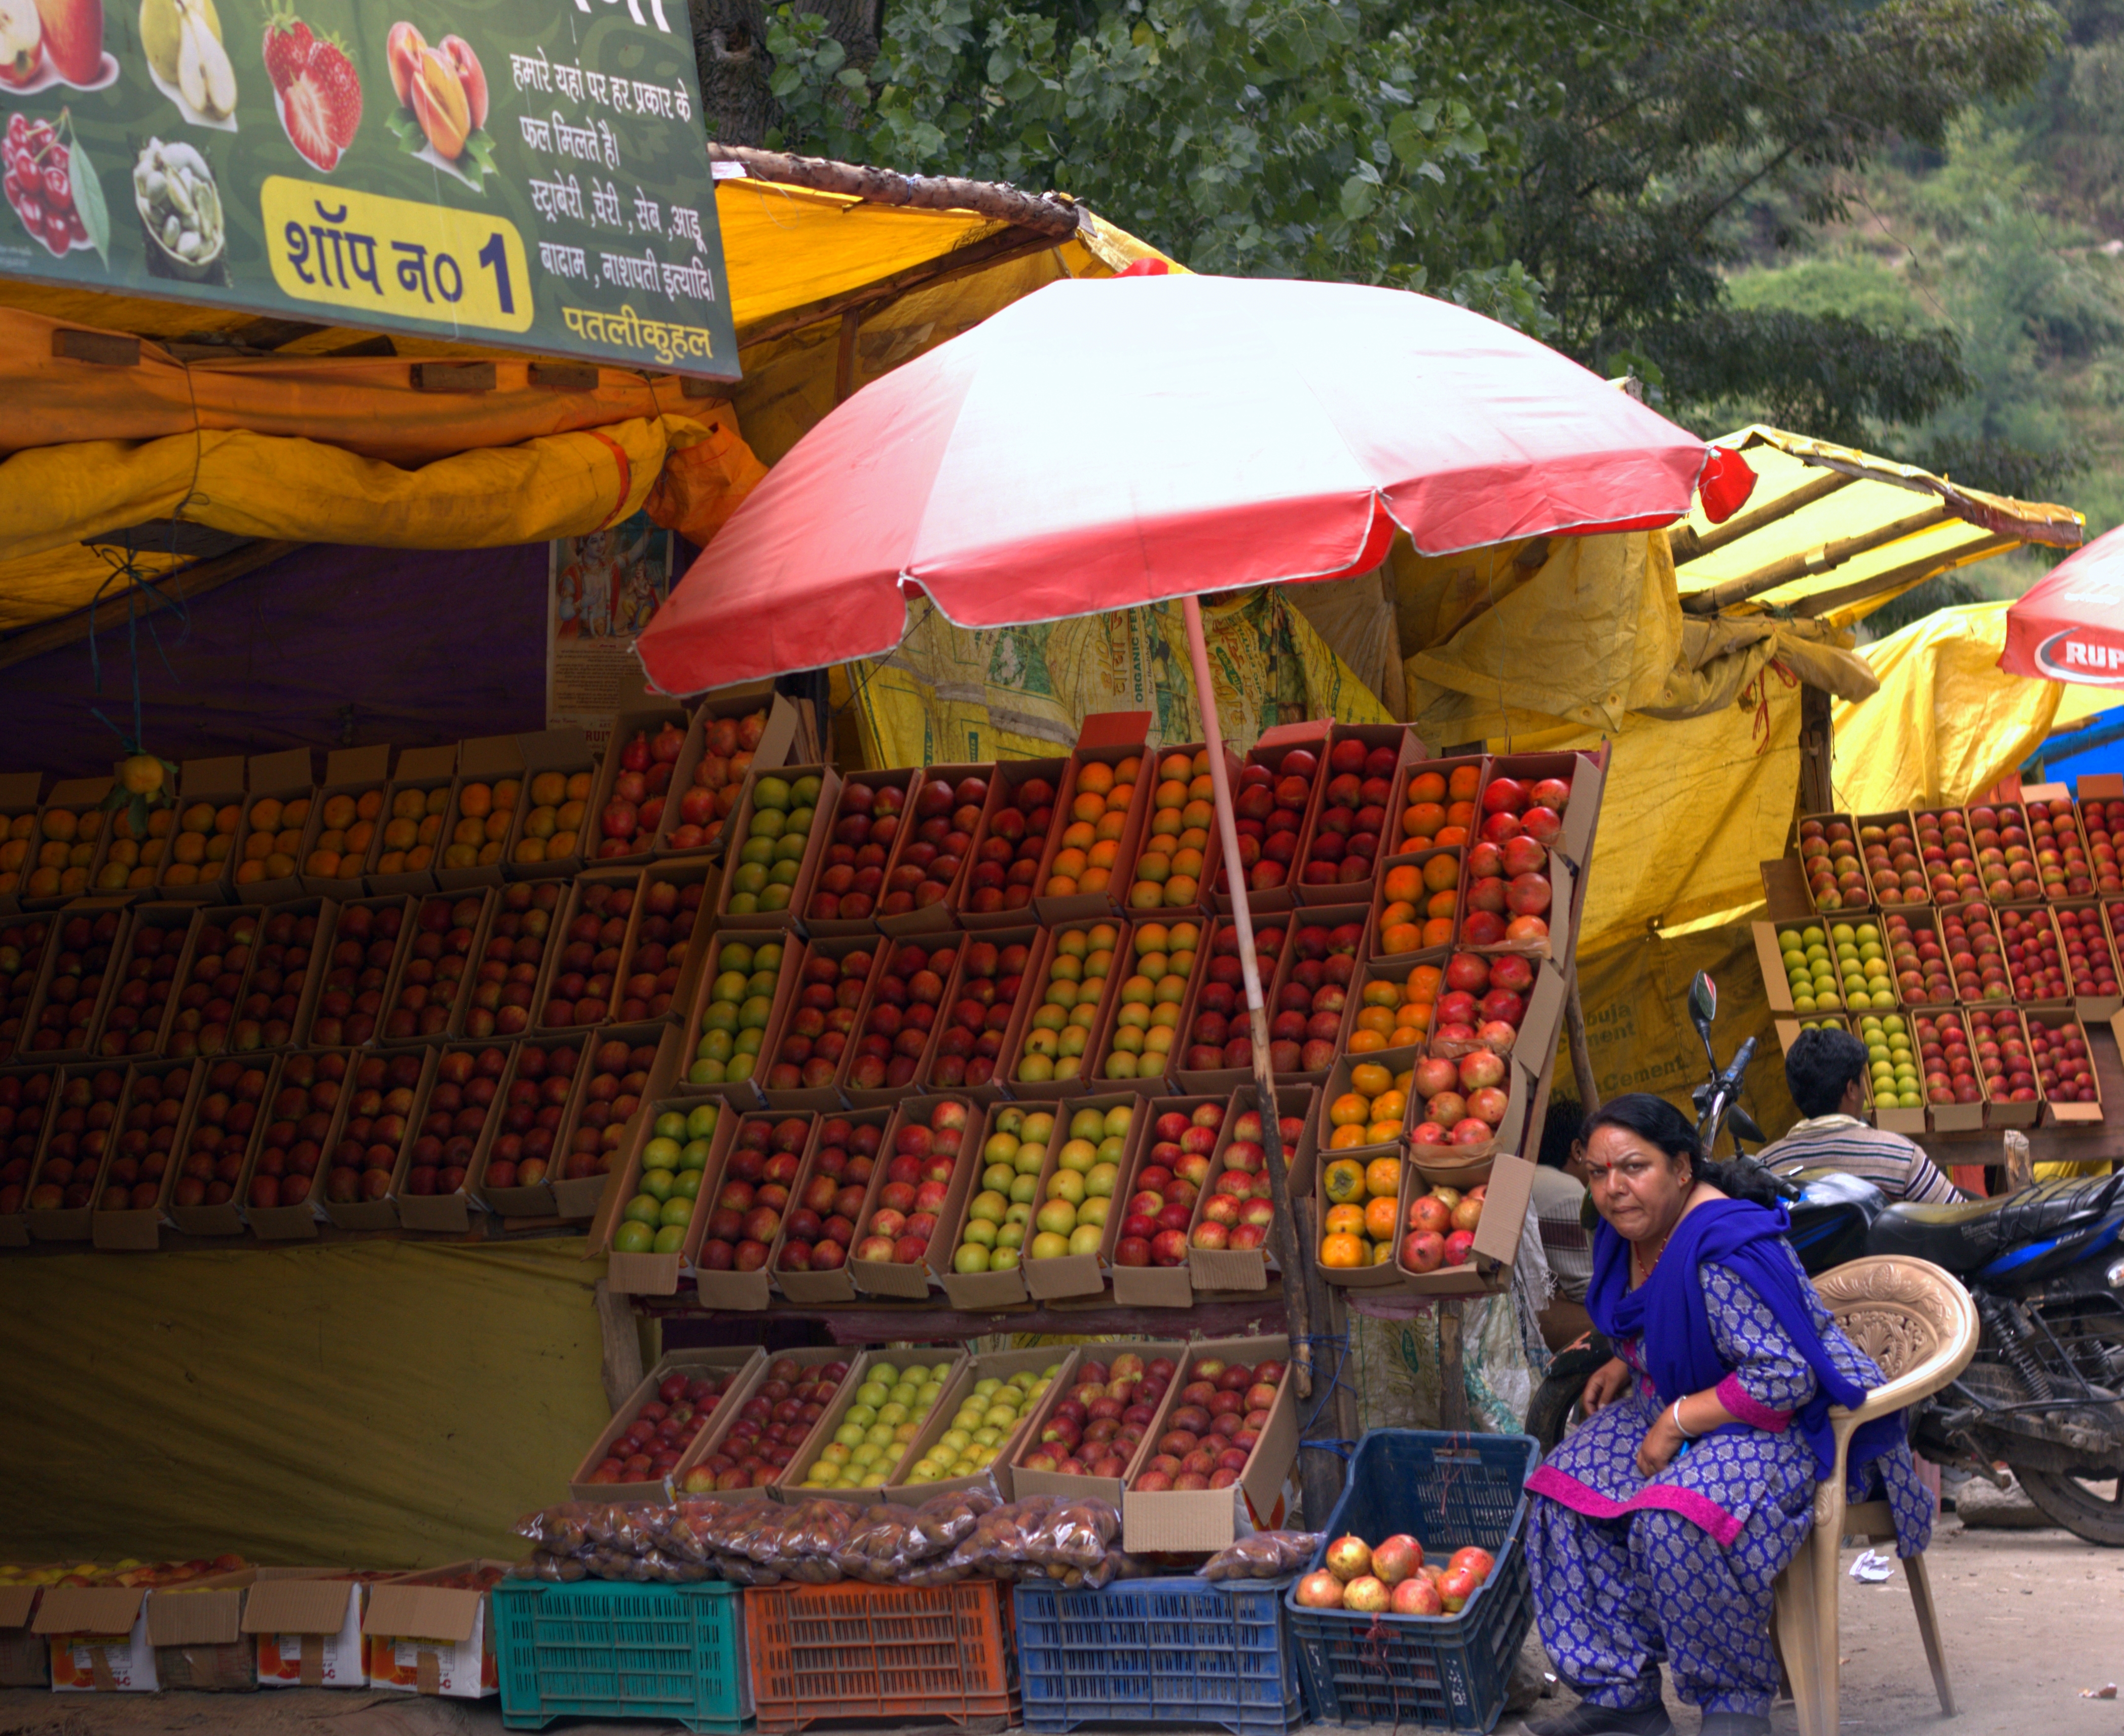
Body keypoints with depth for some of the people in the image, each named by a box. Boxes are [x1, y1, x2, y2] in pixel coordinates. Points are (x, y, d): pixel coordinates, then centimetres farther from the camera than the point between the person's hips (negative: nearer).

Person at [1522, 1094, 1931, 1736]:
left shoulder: (1727, 1254, -28)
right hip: (1675, 1407, 10)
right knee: (1563, 1491, -7)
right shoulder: (1630, 1232, 4)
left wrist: (1677, 1423, -24)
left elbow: (1785, 1378, -30)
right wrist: (1624, 1366, 9)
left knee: (1674, 1522, -35)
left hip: (1785, 1423, -10)